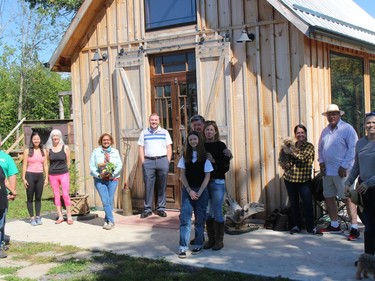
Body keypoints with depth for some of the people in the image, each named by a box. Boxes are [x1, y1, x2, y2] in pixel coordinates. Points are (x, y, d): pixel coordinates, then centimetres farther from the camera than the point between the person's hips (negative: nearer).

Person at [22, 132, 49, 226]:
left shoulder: (43, 151, 8)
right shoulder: (27, 151, -1)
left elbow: (45, 165, 10)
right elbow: (24, 165, -2)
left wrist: (46, 177, 5)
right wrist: (23, 178, -7)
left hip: (40, 176, 3)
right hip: (30, 176, -2)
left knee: (38, 198, 8)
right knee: (30, 198, 2)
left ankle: (38, 217, 17)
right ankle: (32, 218, 8)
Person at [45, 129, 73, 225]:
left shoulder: (65, 148, 1)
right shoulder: (49, 148, 4)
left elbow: (68, 162, 8)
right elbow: (47, 162, 11)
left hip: (64, 174, -2)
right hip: (52, 175, 2)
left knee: (65, 195, -6)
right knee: (56, 196, 5)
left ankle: (69, 216, 2)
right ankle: (60, 216, 12)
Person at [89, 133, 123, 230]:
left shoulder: (115, 152, 11)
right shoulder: (96, 151, 7)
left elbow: (119, 165, 2)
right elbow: (92, 166, 0)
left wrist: (112, 174, -12)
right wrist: (99, 175, -14)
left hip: (113, 179, 1)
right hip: (100, 180, -1)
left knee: (110, 201, 2)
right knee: (105, 201, -9)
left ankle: (107, 220, 15)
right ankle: (111, 221, -4)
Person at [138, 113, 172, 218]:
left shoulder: (165, 132, 11)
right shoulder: (144, 133, 12)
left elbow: (169, 148, 9)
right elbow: (141, 148, 9)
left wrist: (168, 161, 0)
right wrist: (143, 162, 0)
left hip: (162, 160, 0)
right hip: (148, 161, 0)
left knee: (162, 186, 2)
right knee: (148, 186, -2)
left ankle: (161, 208, 9)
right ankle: (147, 209, 4)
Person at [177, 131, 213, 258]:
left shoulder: (205, 157, -2)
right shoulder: (185, 156, 4)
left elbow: (207, 176, -3)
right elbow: (183, 175, 4)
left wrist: (199, 192, -10)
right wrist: (189, 191, -7)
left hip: (201, 190, -1)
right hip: (187, 190, 1)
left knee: (200, 219, 7)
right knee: (185, 218, -6)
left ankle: (198, 244, 19)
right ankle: (183, 247, -6)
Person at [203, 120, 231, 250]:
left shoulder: (221, 146, -2)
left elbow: (226, 166, -5)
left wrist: (214, 161, -17)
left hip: (217, 182, -3)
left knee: (217, 212, -1)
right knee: (207, 212, 9)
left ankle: (219, 240, 9)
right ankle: (211, 239, 20)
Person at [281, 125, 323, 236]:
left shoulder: (309, 146, -2)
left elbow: (303, 158, -20)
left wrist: (292, 152, -13)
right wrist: (285, 165, -8)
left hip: (304, 180, -4)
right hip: (289, 179, 4)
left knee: (308, 204, -4)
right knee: (293, 204, 10)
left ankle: (311, 227, 5)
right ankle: (296, 225, 22)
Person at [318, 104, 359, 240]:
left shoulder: (347, 129, -6)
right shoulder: (325, 130, 15)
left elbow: (353, 149, -12)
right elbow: (320, 148, 23)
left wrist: (344, 166, -15)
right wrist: (321, 162, 7)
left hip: (342, 171, -7)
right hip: (327, 171, 7)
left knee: (347, 198, -7)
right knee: (329, 197, 12)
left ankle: (354, 228, -3)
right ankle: (335, 225, 25)